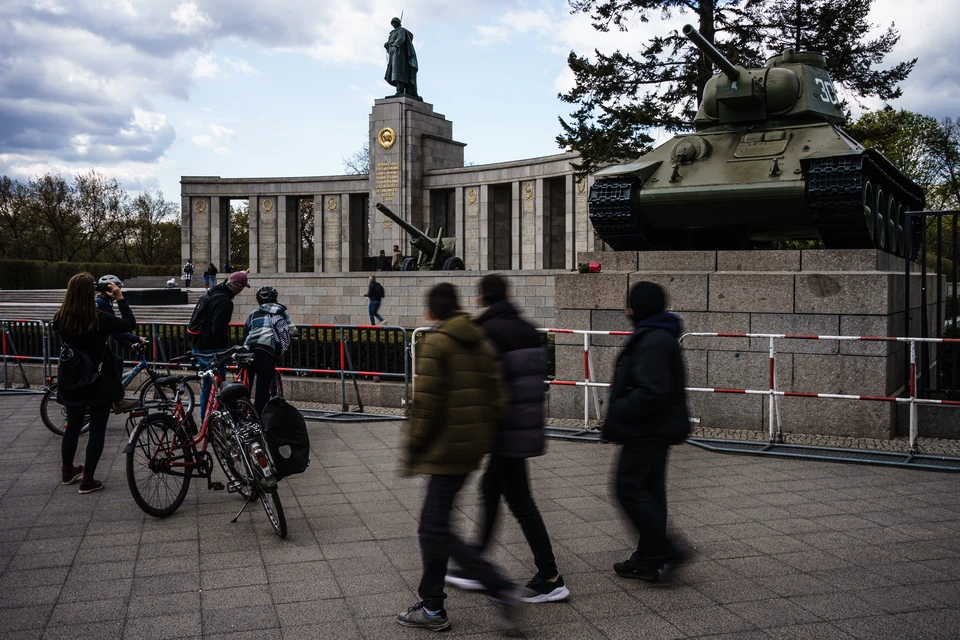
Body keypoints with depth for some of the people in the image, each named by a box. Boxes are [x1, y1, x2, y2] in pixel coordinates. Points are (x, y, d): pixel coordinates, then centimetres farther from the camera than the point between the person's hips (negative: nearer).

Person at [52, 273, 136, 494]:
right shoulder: (99, 320, -20)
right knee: (97, 430, 5)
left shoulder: (60, 319, -6)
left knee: (73, 427, 22)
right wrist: (120, 298, -2)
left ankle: (67, 471, 37)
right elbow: (130, 324, -9)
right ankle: (87, 480, 8)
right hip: (99, 384, -5)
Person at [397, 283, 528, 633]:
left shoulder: (435, 343, -12)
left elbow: (426, 403, -16)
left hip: (445, 448, -8)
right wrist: (485, 440, 18)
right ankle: (432, 606, 23)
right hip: (472, 447, 8)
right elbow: (495, 399, 9)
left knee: (437, 530, -1)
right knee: (433, 527, 16)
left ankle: (503, 589, -5)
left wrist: (411, 450, -7)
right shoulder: (481, 344, 10)